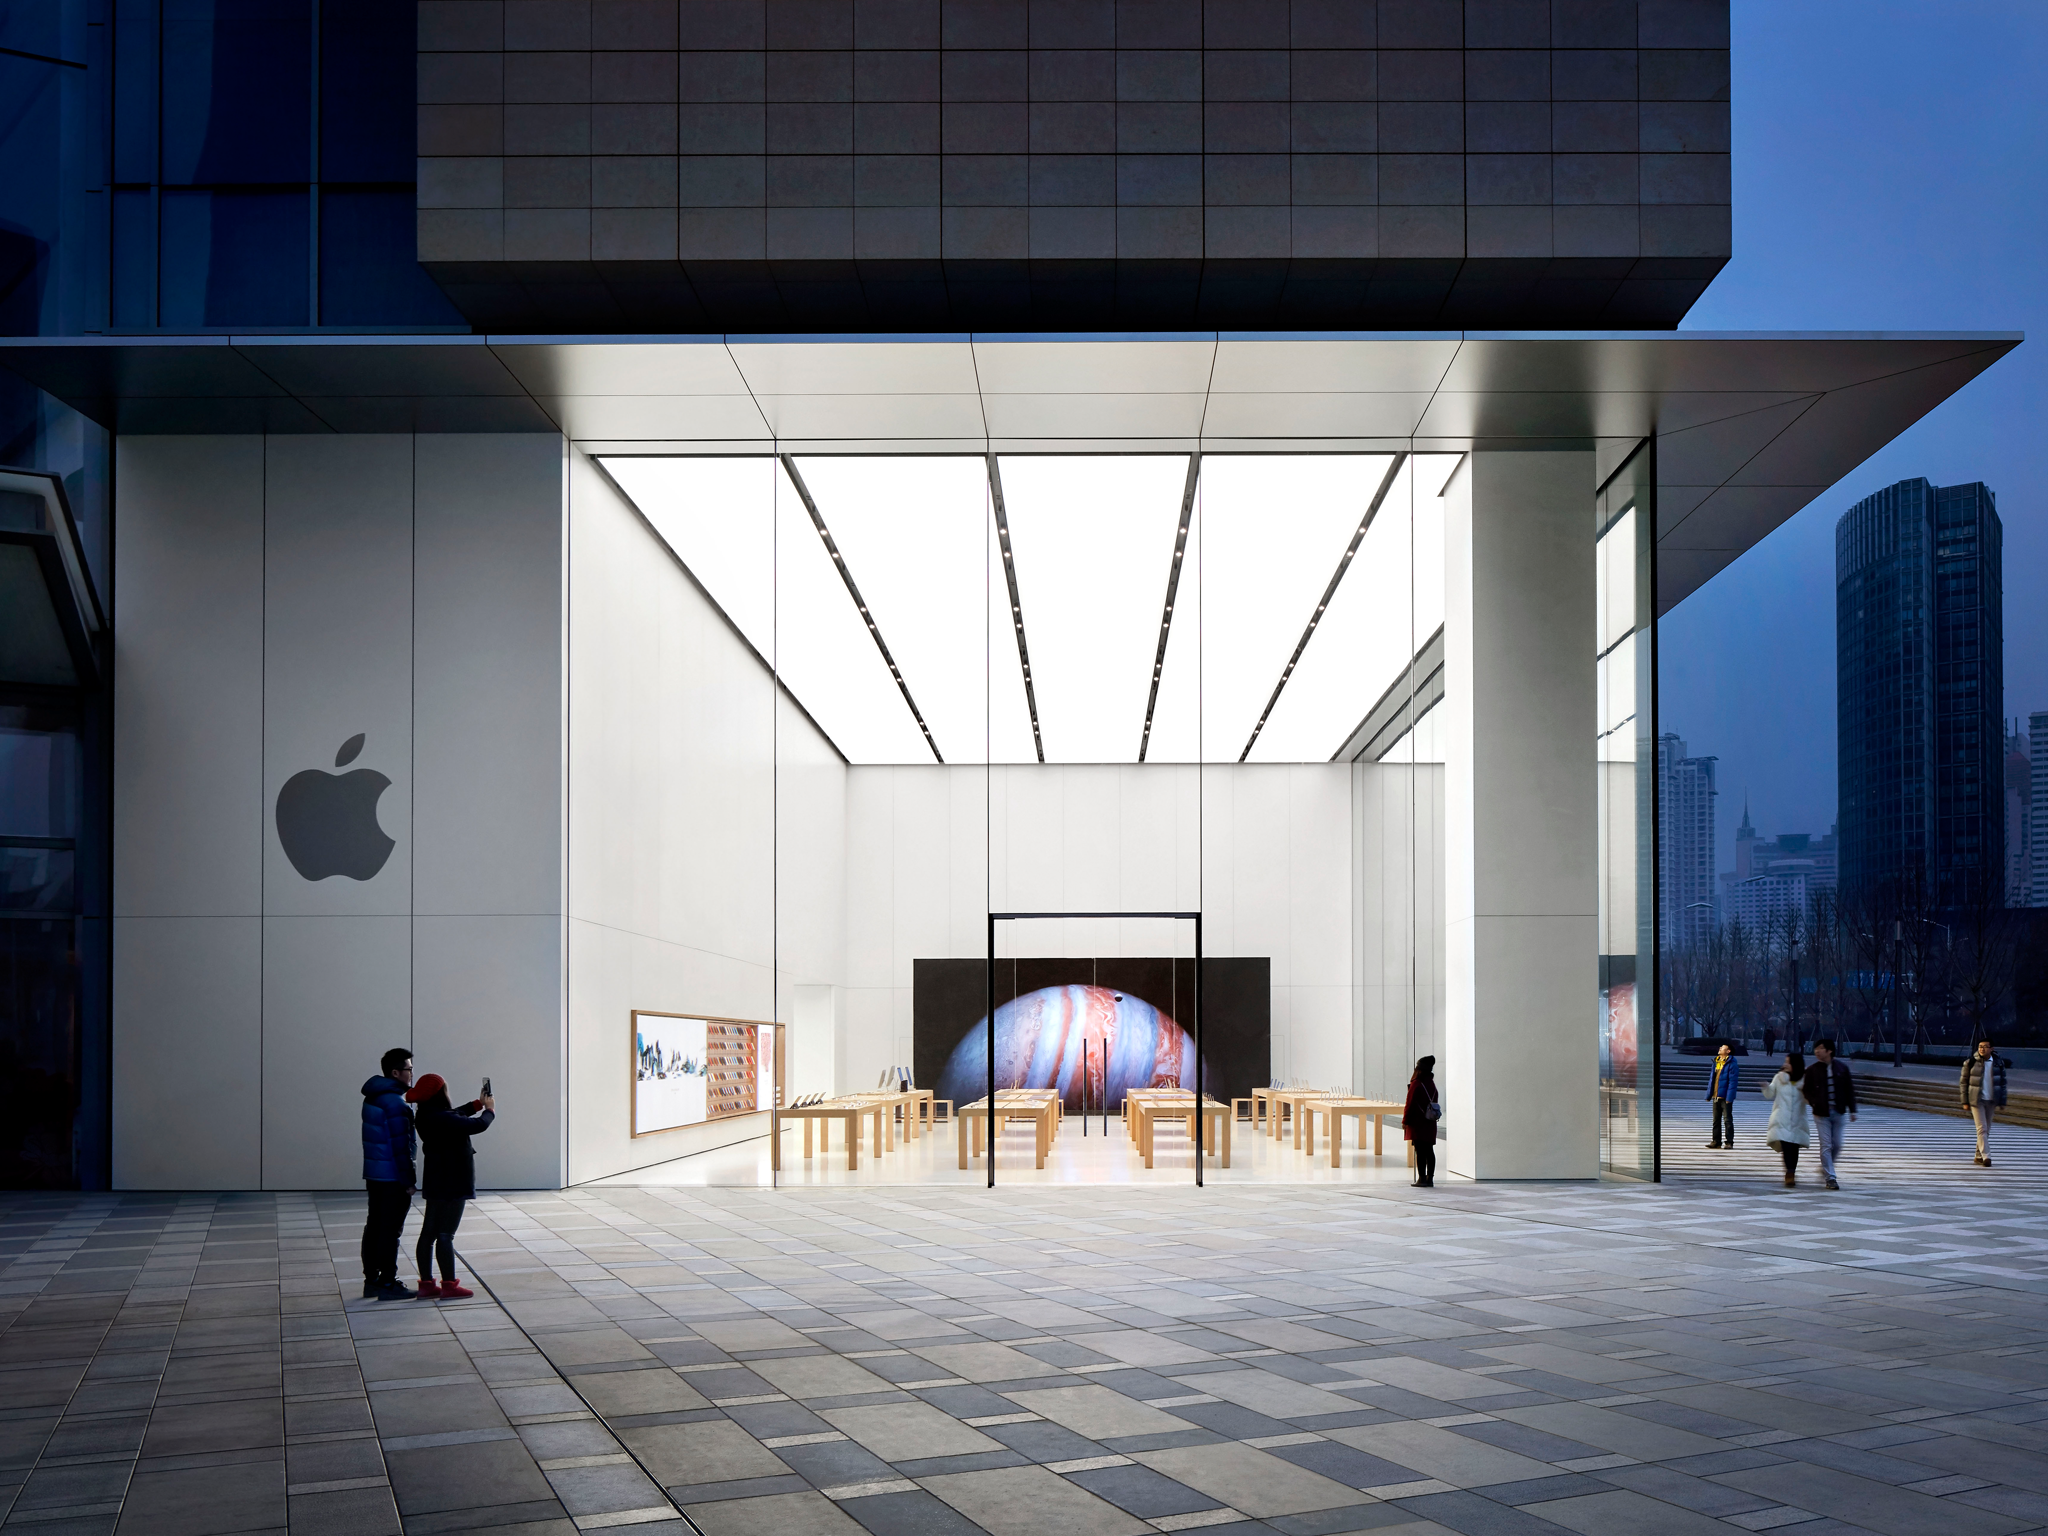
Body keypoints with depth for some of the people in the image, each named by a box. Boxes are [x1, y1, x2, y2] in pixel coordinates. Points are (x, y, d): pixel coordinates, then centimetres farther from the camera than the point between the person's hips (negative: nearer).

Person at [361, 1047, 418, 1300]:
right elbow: (400, 1145, -20)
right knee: (389, 1231, -4)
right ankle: (387, 1284, -1)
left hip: (374, 1173, 9)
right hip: (392, 1177, -9)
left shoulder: (372, 1097, 12)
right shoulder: (393, 1102, -19)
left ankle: (371, 1280, 19)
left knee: (374, 1227, 13)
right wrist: (408, 1180, -15)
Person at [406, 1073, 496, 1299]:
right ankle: (449, 1286, 2)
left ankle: (426, 1284, 16)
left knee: (428, 1234, 10)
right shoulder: (442, 1119, -24)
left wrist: (478, 1104, 25)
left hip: (436, 1184, 9)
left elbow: (457, 1117, 23)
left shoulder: (428, 1117, 5)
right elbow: (478, 1125, -21)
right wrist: (490, 1111, -1)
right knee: (445, 1235, -4)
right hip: (451, 1186, -9)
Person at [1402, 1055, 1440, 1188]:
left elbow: (1410, 1104, -14)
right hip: (1430, 1123, 8)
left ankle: (1422, 1178, -5)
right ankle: (1430, 1178, 11)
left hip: (1418, 1123, -8)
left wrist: (1405, 1121, -7)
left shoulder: (1416, 1084, -14)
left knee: (1420, 1151, -5)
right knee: (1429, 1151, 8)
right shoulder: (1431, 1084, 10)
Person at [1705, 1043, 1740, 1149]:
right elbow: (1711, 1079, 18)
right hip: (1716, 1096, 8)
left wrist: (1729, 1097, -20)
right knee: (1716, 1120, 11)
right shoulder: (1716, 1062, 14)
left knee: (1727, 1120, -3)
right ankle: (1716, 1141, 16)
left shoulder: (1732, 1064, -9)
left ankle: (1729, 1142, 1)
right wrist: (1708, 1095, 14)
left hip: (1725, 1097, -8)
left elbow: (1733, 1081, -14)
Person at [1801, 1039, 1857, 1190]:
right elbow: (1806, 1090, 3)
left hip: (1838, 1112, 2)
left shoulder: (1842, 1068, 3)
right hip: (1821, 1114, -2)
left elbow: (1849, 1090, 7)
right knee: (1826, 1146, -5)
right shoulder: (1812, 1070, -1)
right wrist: (1814, 1103, -15)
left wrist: (1852, 1110, 3)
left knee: (1837, 1145, 6)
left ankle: (1825, 1169, 30)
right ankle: (1830, 1178, -1)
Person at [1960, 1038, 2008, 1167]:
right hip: (1976, 1100, -3)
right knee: (1982, 1128, -12)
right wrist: (1965, 1102, -3)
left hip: (1991, 1101, 3)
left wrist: (2002, 1102, 6)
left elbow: (2002, 1083, 9)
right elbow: (1964, 1082, 0)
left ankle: (1978, 1156, 22)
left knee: (1987, 1129, 10)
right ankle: (1986, 1157, -17)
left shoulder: (1998, 1063, 2)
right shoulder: (1971, 1062, -5)